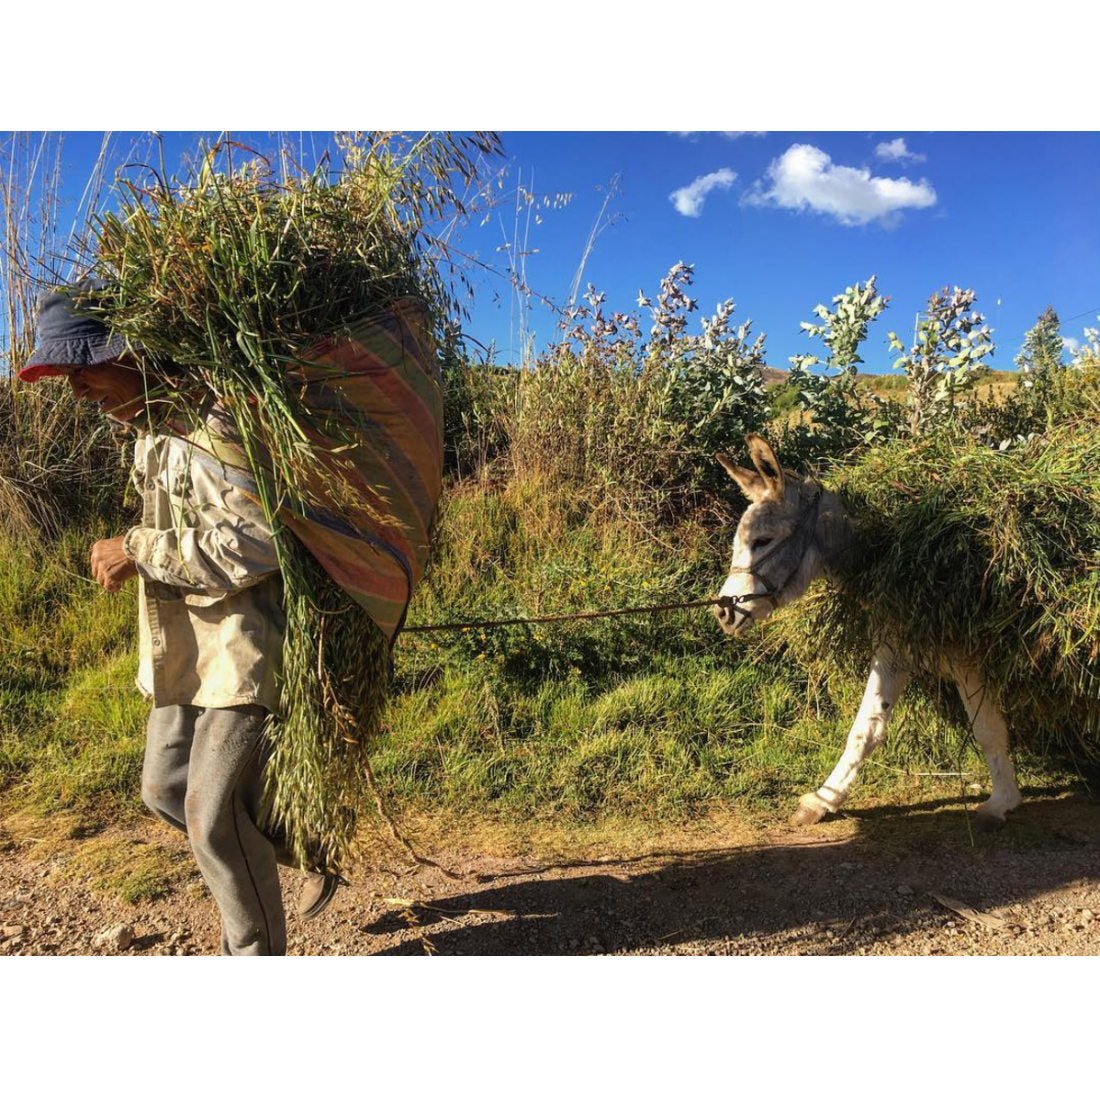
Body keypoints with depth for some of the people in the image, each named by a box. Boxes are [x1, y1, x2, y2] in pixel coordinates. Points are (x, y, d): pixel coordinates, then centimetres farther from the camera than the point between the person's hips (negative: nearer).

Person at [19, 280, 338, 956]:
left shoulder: (213, 424, -20)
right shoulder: (150, 431, 12)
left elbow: (259, 538, -28)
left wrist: (138, 549, -21)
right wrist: (132, 560, 8)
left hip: (244, 649, -10)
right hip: (184, 647, 10)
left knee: (213, 816, -4)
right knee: (167, 789, 17)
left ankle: (258, 956, 19)